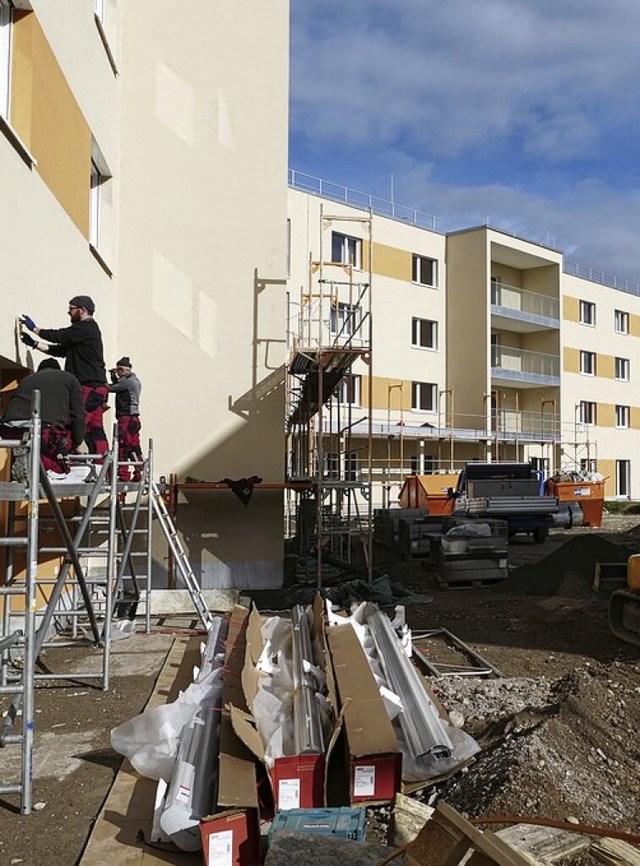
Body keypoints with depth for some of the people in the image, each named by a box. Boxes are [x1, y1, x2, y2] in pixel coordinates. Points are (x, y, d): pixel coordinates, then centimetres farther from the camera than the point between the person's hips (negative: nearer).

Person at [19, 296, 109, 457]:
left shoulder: (87, 328, -6)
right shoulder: (82, 330, 24)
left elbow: (59, 336, -8)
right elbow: (60, 350, 21)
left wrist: (34, 328, 5)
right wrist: (34, 343, 15)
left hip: (90, 387, -10)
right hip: (95, 388, 10)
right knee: (95, 430, 5)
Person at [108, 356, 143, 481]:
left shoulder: (126, 380, -11)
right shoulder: (136, 381, 18)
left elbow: (112, 388, -10)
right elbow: (119, 387, 24)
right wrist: (114, 377, 15)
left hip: (126, 417, -10)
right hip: (134, 418, 10)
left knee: (123, 447, -8)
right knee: (134, 447, 10)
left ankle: (123, 475, -9)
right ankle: (139, 474, 11)